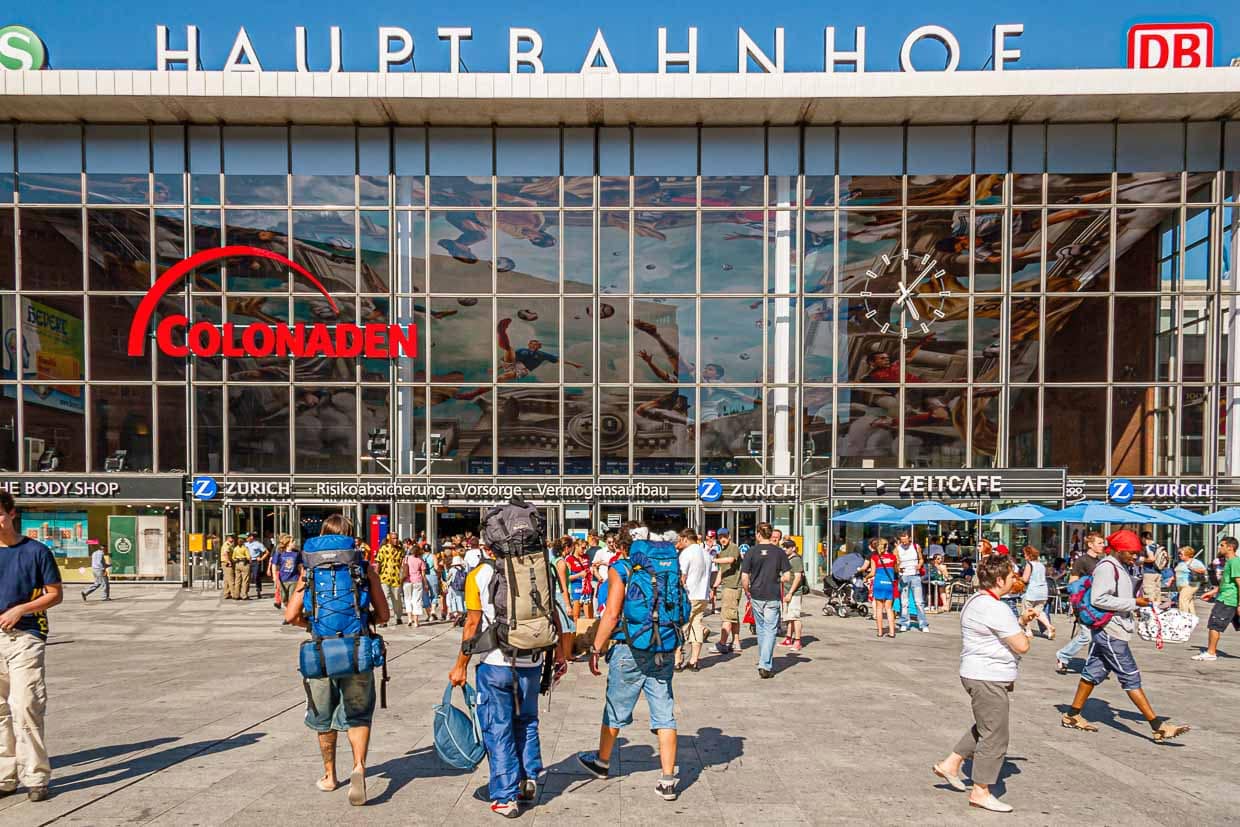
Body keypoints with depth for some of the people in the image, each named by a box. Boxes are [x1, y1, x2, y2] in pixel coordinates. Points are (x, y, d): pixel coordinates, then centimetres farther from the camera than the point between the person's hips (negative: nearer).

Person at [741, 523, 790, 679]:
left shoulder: (751, 551, -5)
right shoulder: (779, 552, -3)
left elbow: (744, 578, -7)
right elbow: (786, 577, -3)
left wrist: (748, 592, 9)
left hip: (756, 596, 1)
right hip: (773, 596, -1)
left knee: (761, 629, 17)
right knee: (770, 630, 2)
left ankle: (764, 662, 28)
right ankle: (765, 666, -8)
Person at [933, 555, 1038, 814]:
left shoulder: (977, 601, 12)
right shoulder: (995, 608, -22)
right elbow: (1021, 646, -20)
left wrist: (1020, 622, 11)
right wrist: (1025, 635, 2)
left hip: (980, 676, 11)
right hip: (988, 680, -11)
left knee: (985, 728, 24)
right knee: (995, 736, 1)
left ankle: (950, 764, 28)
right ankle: (980, 792, 11)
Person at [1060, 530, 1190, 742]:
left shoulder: (1118, 567, 16)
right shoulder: (1106, 567, -16)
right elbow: (1099, 599, -23)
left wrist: (1139, 601, 7)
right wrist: (1134, 603, -19)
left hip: (1110, 631, 10)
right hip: (1109, 631, -10)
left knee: (1093, 673, 13)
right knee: (1131, 678, -5)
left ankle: (1072, 716, 20)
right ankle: (1158, 726, -1)